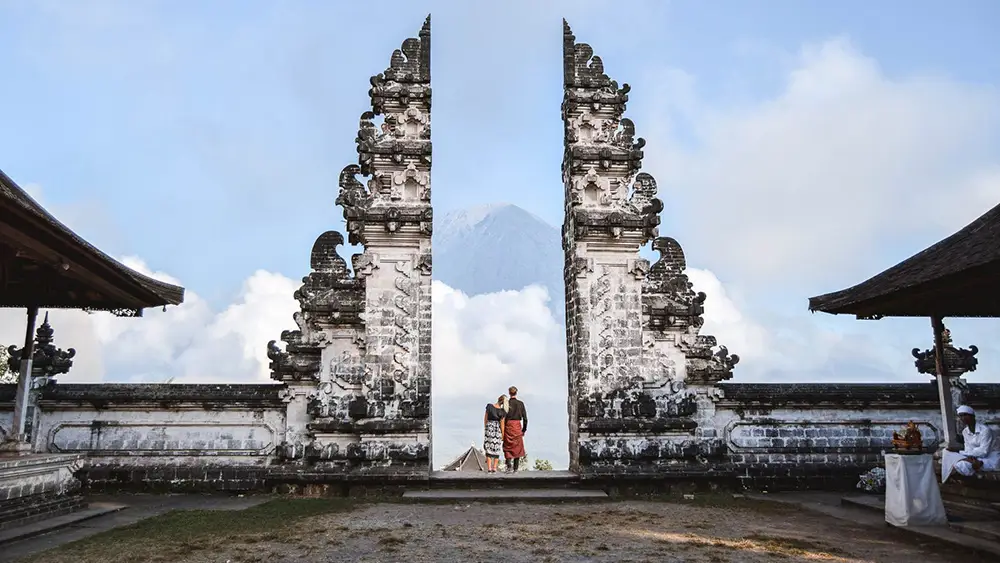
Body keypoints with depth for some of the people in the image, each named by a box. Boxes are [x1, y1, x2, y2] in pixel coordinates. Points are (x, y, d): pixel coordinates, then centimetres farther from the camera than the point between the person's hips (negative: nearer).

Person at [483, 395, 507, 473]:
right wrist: (503, 435, 0)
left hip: (489, 427, 1)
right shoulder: (502, 412, -13)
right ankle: (494, 468, 5)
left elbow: (485, 419, -1)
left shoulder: (489, 406, -10)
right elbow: (502, 425, -10)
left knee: (489, 448, 6)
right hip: (498, 429, -1)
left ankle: (489, 469, -2)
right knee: (496, 449, 10)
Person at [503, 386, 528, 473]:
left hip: (508, 425, -2)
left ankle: (509, 465, -11)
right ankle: (516, 468, 13)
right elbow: (525, 417, 1)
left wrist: (502, 429, 0)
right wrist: (524, 429, 10)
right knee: (517, 446, 11)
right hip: (517, 425, 2)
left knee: (508, 446, 8)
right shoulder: (520, 403, 0)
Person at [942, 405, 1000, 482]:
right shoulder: (965, 431, 2)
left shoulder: (985, 430, -21)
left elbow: (983, 451, -24)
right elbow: (968, 450, 0)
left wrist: (959, 451, -24)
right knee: (958, 465, -25)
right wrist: (972, 457, -26)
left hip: (993, 458, -7)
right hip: (979, 458, 7)